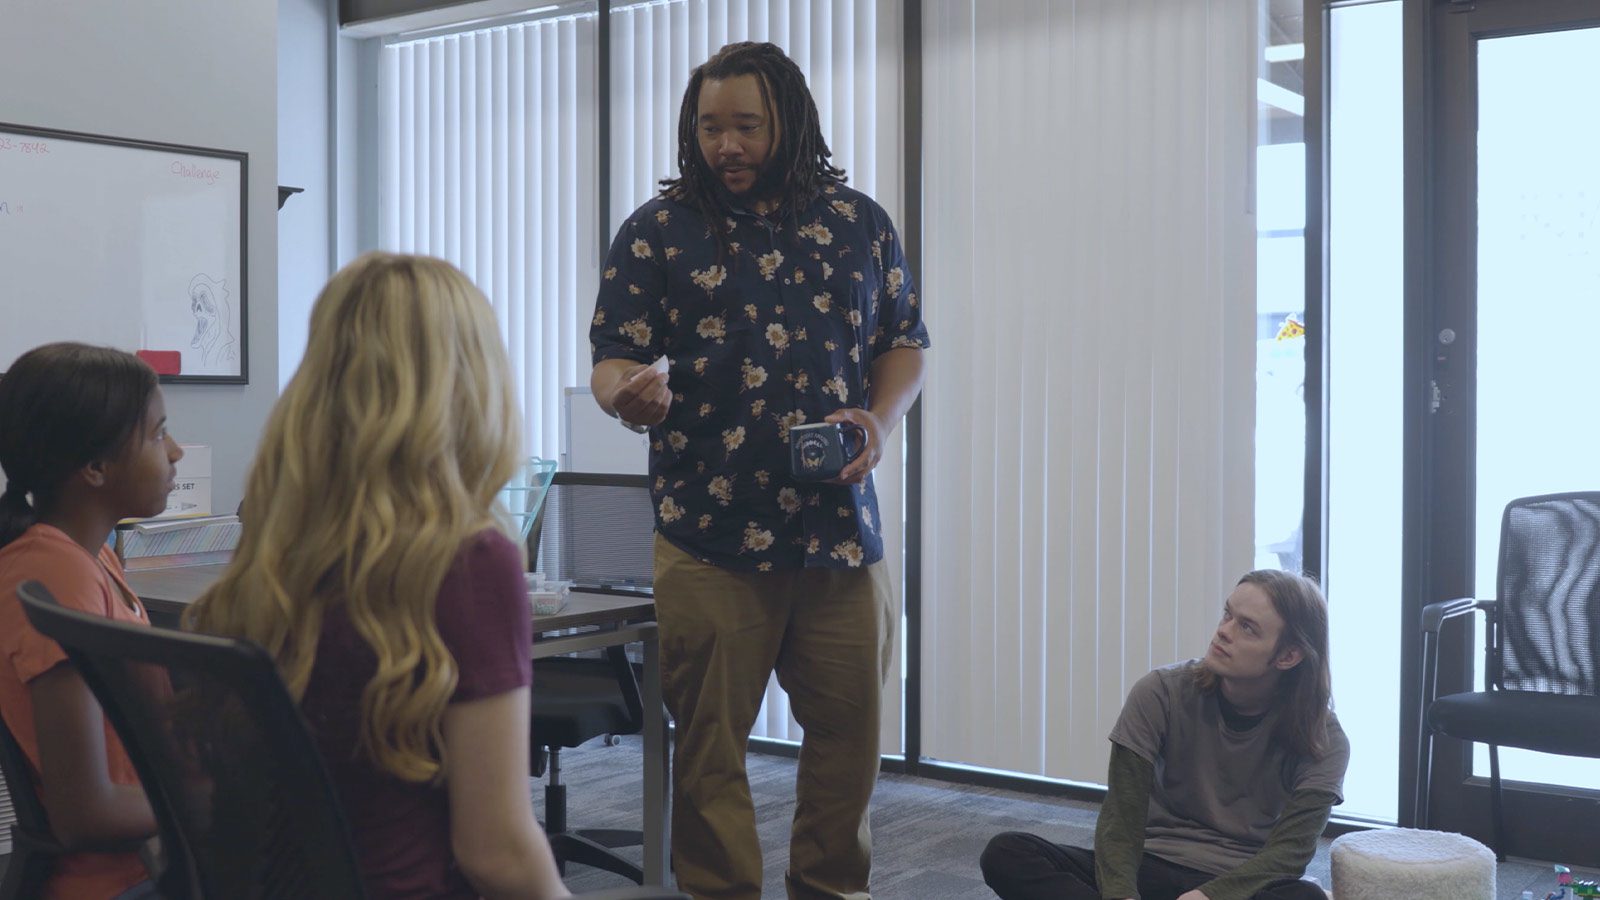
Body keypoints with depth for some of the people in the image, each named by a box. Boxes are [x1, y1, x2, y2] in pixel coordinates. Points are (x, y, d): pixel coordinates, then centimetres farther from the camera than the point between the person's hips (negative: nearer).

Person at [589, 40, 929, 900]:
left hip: (841, 524, 3)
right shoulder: (656, 230, 4)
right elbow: (613, 359, 0)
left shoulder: (858, 222, 11)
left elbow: (903, 345, 15)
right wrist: (629, 395, -23)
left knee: (850, 726, 10)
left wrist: (880, 420, -5)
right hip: (709, 532, -2)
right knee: (709, 737, 3)